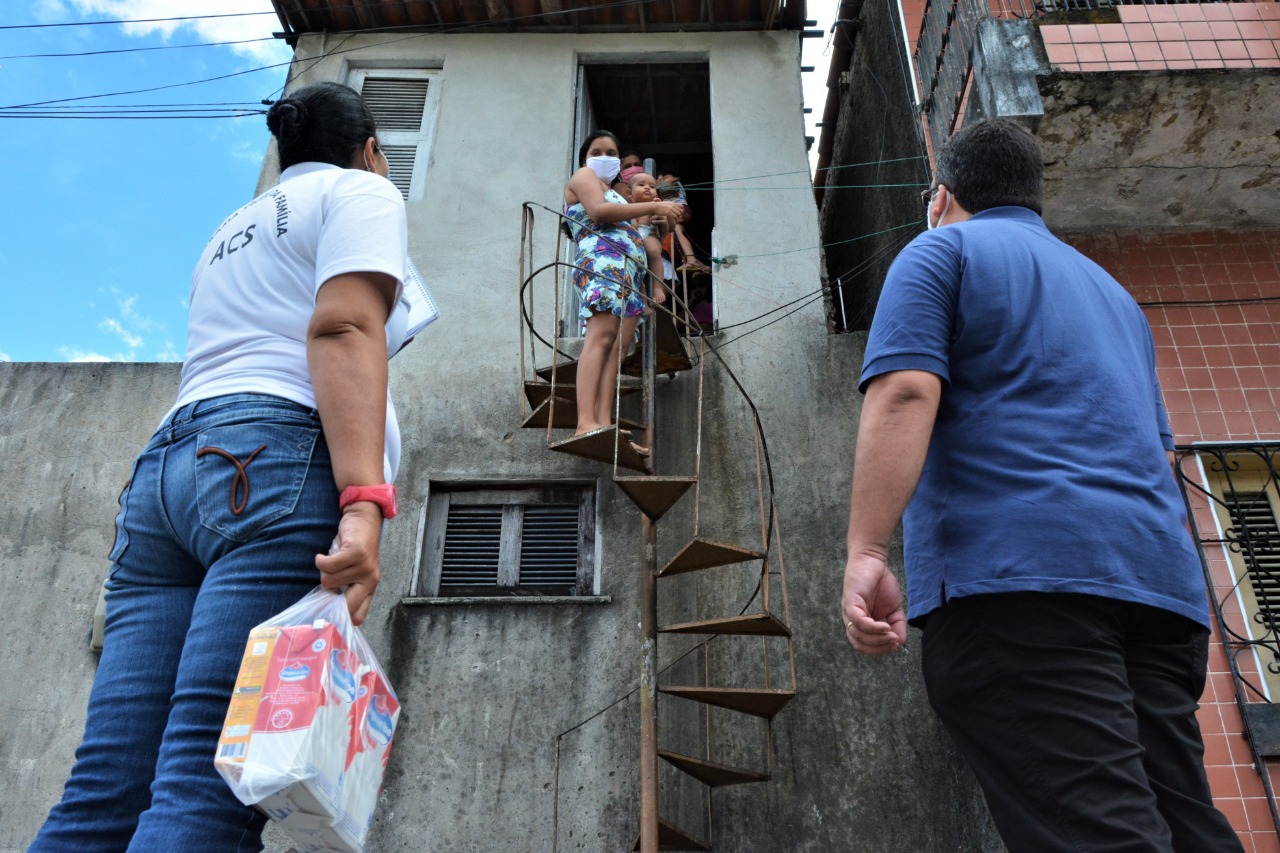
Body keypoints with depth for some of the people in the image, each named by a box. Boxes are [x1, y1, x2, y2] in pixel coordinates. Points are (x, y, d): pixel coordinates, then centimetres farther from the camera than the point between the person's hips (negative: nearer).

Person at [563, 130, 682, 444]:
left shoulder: (612, 193, 39)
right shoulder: (583, 175, 13)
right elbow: (598, 210, -8)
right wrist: (653, 207, -5)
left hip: (630, 270, 9)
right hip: (602, 262, -9)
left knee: (618, 346, -8)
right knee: (601, 336, -26)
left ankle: (605, 424, -19)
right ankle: (586, 423, -39)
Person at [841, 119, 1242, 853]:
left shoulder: (942, 251, 9)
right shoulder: (1108, 287, 31)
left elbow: (904, 392, -10)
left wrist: (866, 553, -16)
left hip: (1018, 571, -7)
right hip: (1163, 578, 8)